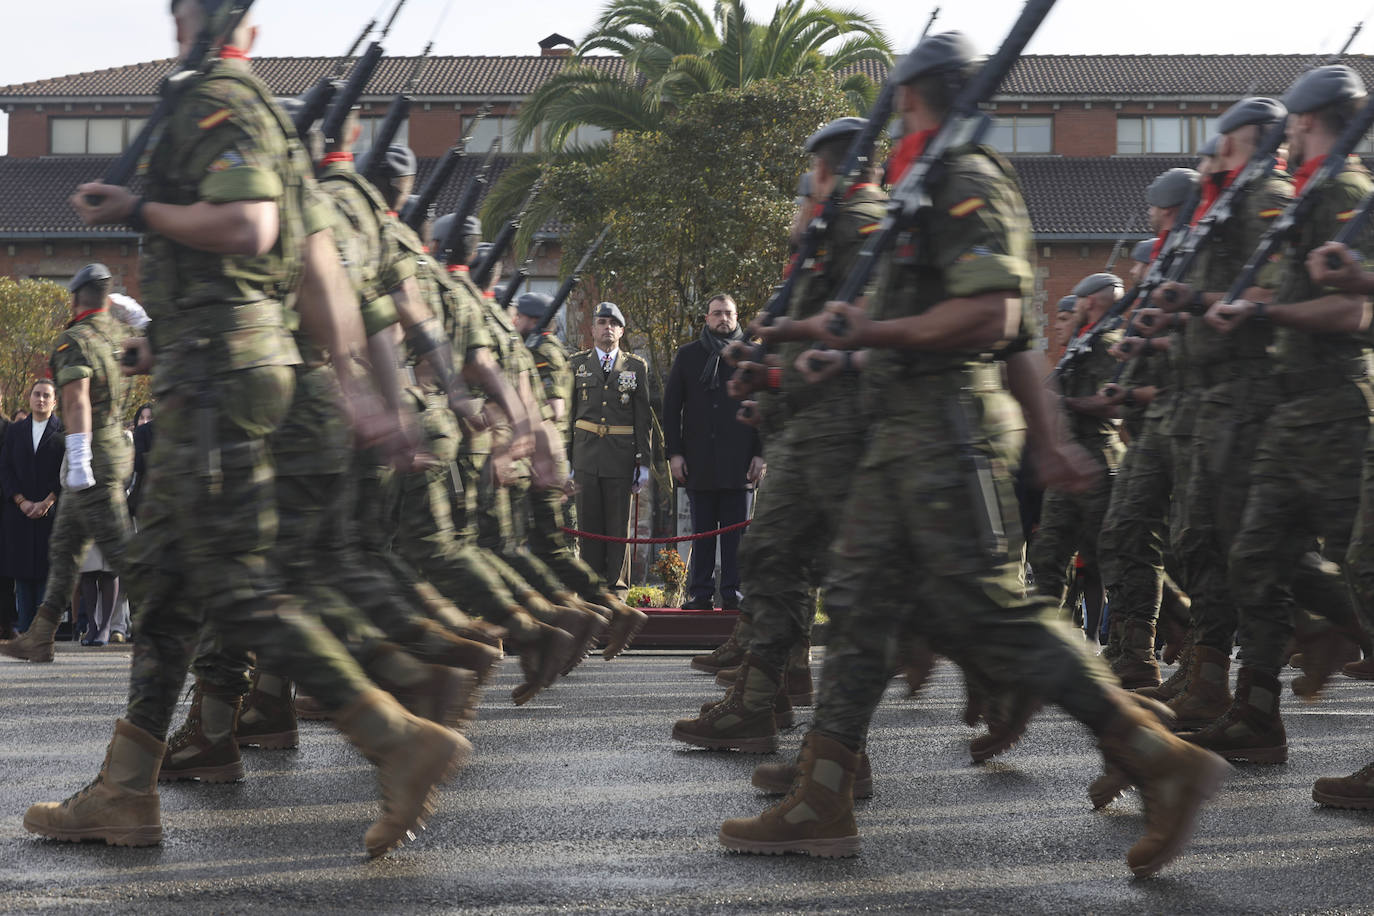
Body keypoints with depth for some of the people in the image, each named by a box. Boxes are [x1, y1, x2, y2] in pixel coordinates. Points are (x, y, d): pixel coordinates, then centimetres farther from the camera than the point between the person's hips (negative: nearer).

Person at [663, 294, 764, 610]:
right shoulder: (688, 355, 11)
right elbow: (671, 406, 10)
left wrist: (760, 453, -2)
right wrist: (674, 452, 1)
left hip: (738, 460, -1)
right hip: (699, 461, 1)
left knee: (736, 532, -1)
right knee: (701, 531, 3)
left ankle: (733, 593, 2)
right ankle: (700, 593, 5)